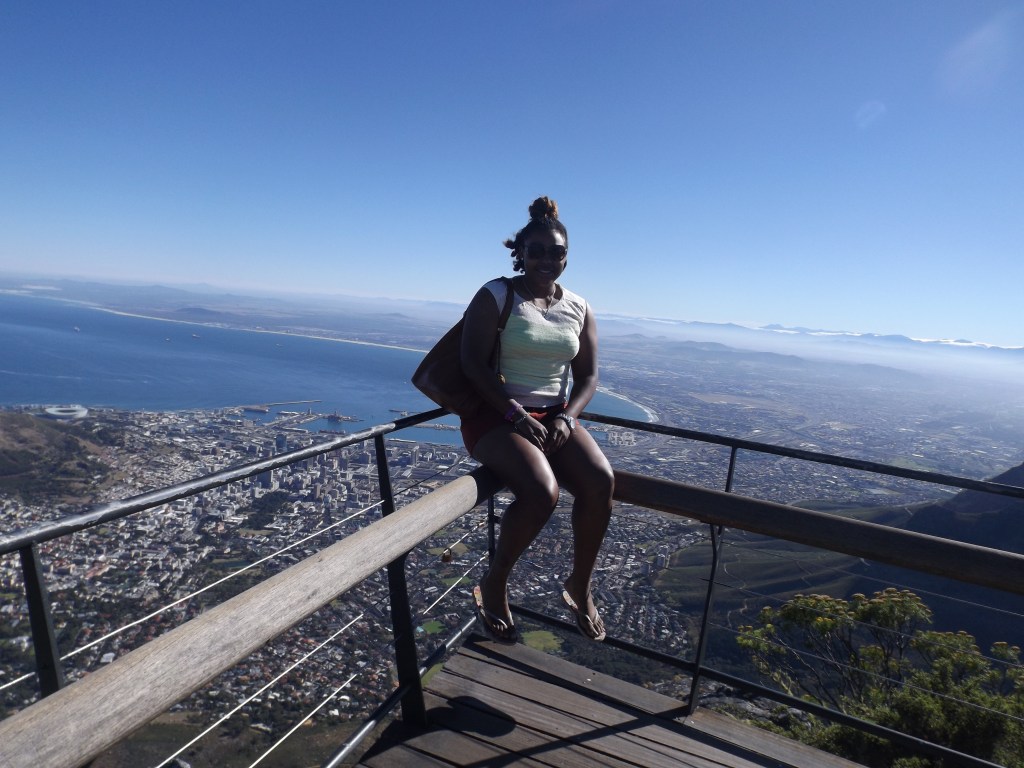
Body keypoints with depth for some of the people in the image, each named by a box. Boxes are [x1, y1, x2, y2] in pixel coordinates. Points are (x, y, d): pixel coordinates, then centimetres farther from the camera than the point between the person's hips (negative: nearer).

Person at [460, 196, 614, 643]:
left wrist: (566, 418, -9)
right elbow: (473, 363, -11)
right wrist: (516, 413, -20)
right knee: (542, 491, -31)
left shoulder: (579, 309, 11)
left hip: (555, 417, 5)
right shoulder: (494, 296, -3)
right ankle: (494, 584, -2)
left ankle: (579, 587, 4)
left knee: (601, 481, -22)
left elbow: (587, 377, 9)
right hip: (496, 415, -4)